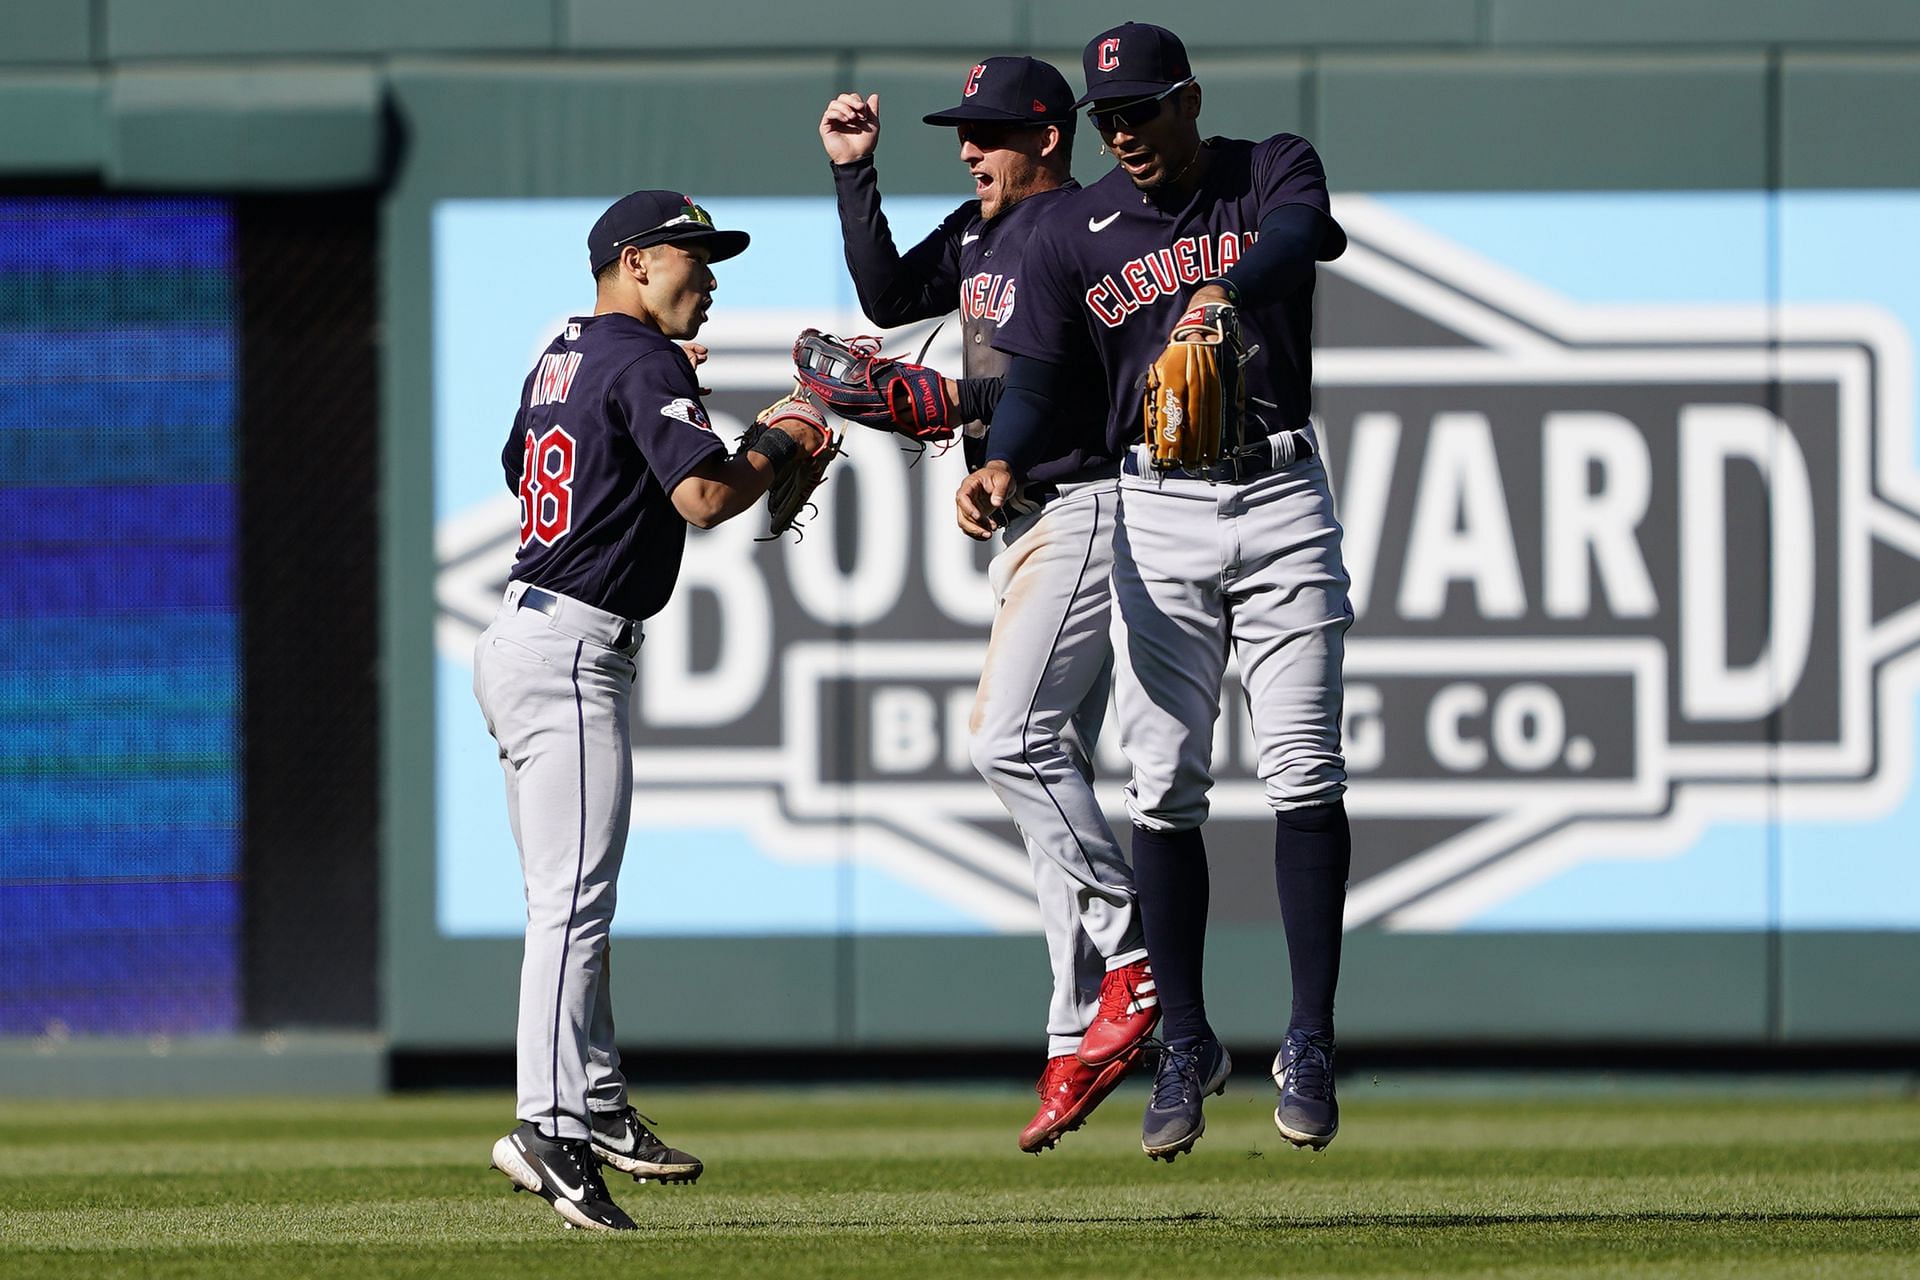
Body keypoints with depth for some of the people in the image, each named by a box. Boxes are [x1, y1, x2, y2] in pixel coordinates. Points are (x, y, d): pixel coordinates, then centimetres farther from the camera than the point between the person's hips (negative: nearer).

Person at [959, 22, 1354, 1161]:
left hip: (1279, 498, -2)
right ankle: (1186, 1046, 10)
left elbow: (1300, 238, -22)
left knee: (1305, 773, -9)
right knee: (1165, 787, 1)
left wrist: (1225, 293, -45)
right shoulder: (1077, 233, 6)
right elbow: (1035, 377, 0)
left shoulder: (1275, 172, 0)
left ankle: (1310, 1042, -6)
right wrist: (1003, 464, -23)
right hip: (1157, 514, 2)